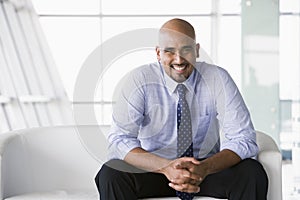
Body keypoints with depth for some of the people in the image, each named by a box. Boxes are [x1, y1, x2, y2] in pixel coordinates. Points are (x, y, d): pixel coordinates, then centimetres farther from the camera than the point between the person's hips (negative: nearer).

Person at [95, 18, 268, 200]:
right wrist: (167, 167, -35)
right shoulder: (140, 80, -11)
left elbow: (244, 140, -14)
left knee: (252, 174, -26)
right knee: (110, 175, -28)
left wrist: (204, 168, -33)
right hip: (153, 169, -1)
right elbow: (119, 140, -18)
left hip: (206, 166, 1)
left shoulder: (218, 79, -9)